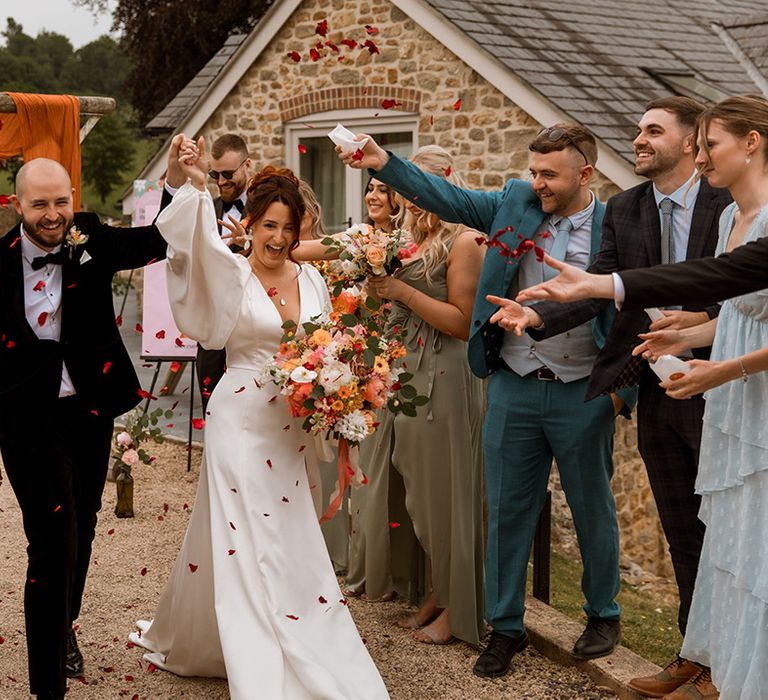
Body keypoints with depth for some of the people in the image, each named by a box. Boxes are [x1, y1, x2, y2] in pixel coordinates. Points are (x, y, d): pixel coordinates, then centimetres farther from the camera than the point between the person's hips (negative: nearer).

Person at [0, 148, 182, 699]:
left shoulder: (91, 239, -5)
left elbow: (157, 242, -21)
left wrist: (177, 182, -35)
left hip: (89, 410, 4)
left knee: (81, 531, 20)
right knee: (53, 540, -7)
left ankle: (64, 628, 48)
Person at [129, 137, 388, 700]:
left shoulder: (311, 279, 6)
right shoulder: (231, 275, -7)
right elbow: (199, 246, -28)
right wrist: (197, 188, -40)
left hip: (295, 424, 5)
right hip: (243, 419, -5)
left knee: (291, 538, 13)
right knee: (245, 539, -1)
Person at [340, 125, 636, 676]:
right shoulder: (517, 204, 2)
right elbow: (448, 199, 0)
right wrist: (384, 164, -9)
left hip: (583, 395, -2)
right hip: (515, 388, 3)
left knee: (594, 511, 13)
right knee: (507, 512, 9)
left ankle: (604, 614, 35)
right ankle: (506, 627, 24)